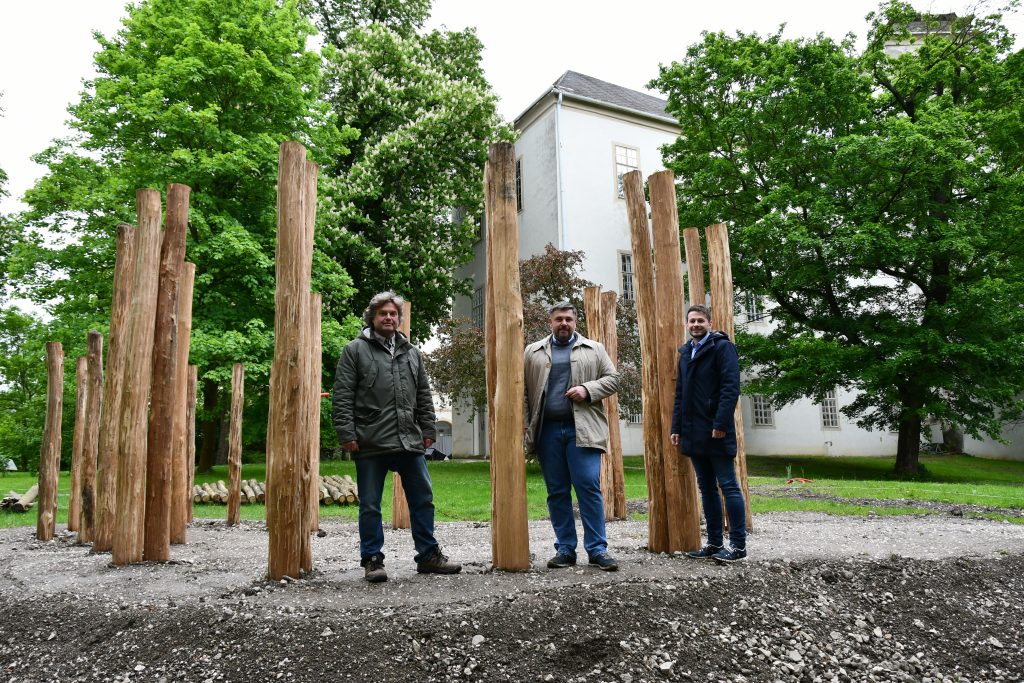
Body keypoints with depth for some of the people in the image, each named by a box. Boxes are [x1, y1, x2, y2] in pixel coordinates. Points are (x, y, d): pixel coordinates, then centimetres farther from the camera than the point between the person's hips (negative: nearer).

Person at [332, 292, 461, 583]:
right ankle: (372, 560, 18)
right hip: (370, 442, -4)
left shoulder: (411, 352, 15)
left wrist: (428, 430, 10)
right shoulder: (355, 350, 1)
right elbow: (342, 397, -4)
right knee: (370, 505, 5)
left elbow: (423, 395, 17)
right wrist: (346, 433, -11)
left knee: (423, 500, 9)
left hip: (410, 440, 4)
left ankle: (428, 555, 21)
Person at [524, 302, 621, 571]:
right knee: (557, 492, 6)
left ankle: (597, 549, 4)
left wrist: (587, 390, -11)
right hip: (548, 430, 2)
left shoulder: (594, 349, 11)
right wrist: (526, 429, -1)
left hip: (581, 430, -1)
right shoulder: (533, 352, 13)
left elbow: (612, 379, 7)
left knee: (589, 487, -5)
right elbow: (524, 391, 9)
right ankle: (565, 549, 15)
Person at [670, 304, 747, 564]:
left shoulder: (722, 347, -5)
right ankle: (714, 543, 20)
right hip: (694, 434, 7)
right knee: (706, 488, 12)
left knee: (728, 486, -1)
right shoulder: (685, 352, 17)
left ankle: (738, 545, 6)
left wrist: (721, 423, -20)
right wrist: (676, 427, 13)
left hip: (716, 433, -7)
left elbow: (731, 387, -14)